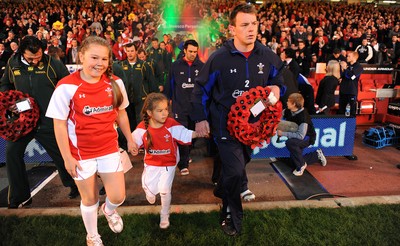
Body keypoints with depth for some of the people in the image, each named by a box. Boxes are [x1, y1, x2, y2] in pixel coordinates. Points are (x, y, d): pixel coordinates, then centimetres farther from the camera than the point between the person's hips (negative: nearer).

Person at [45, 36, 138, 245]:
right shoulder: (66, 86, -16)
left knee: (118, 197, 4)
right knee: (89, 200, 14)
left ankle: (109, 210, 44)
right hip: (81, 153, -2)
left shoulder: (115, 83, -4)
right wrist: (67, 158, -10)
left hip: (110, 149, 3)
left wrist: (130, 140, 14)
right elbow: (59, 125, -11)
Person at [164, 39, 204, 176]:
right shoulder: (176, 66, 0)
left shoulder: (201, 66, 2)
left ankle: (186, 156, 35)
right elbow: (169, 85, 3)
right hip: (180, 106, -2)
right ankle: (183, 164, 0)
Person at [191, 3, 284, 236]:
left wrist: (276, 89, -12)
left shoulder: (268, 56, -5)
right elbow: (201, 88, -6)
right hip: (225, 123, -4)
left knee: (241, 164, 22)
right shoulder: (219, 57, -15)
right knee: (234, 170, -9)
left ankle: (226, 190, 54)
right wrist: (200, 118, -6)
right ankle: (232, 216, 17)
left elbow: (277, 81, 12)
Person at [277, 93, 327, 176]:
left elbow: (300, 136, -38)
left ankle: (301, 165, -15)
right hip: (296, 137, 8)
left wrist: (283, 133, -35)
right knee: (294, 159, 13)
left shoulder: (303, 116, -32)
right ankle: (317, 155, 31)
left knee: (290, 142, -36)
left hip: (307, 138, -8)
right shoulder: (288, 111, -12)